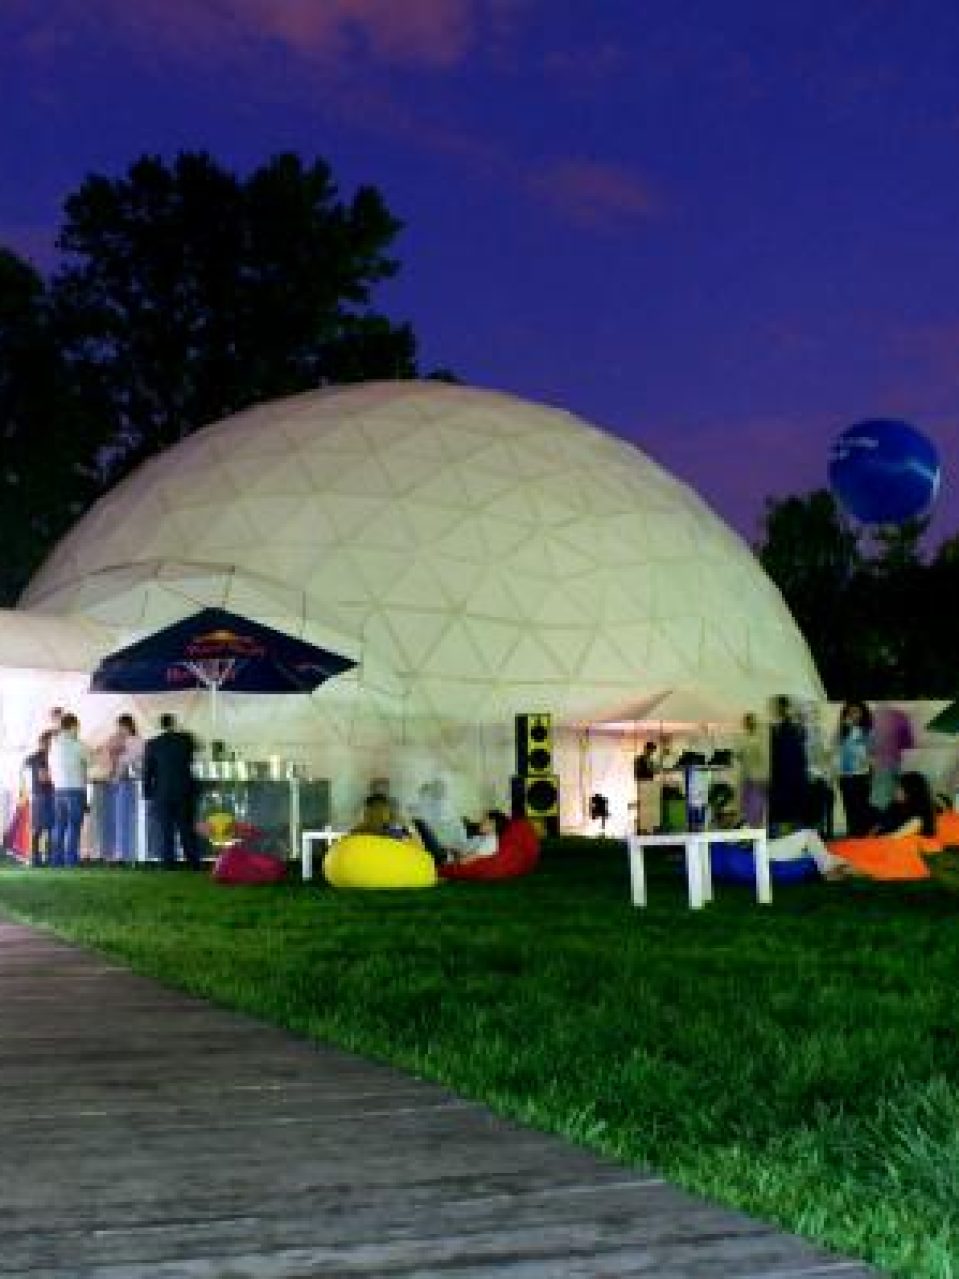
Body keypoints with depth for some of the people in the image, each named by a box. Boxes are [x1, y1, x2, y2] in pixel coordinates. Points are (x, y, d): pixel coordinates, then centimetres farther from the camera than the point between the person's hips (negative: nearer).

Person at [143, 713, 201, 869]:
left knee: (166, 833, 3)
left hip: (162, 794, -1)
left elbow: (147, 772, 0)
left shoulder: (152, 745, -2)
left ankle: (168, 865, 0)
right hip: (185, 792, 1)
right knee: (187, 830, 7)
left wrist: (147, 793, 8)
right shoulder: (186, 739, 1)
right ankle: (194, 864, 6)